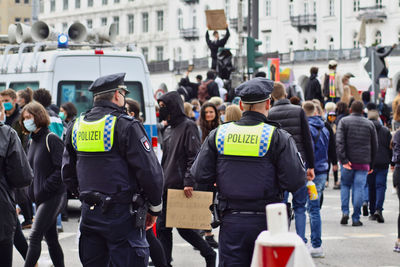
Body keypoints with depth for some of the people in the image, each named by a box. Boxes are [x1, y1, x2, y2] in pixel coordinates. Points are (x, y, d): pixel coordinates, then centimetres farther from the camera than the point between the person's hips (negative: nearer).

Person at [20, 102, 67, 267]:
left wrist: (44, 189, -18)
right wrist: (32, 191, 7)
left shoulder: (51, 139, -12)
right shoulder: (33, 142, 14)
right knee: (51, 239, 11)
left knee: (35, 237, -12)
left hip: (53, 196, -8)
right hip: (40, 198, 8)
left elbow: (62, 169, -18)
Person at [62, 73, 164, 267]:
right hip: (122, 214, -7)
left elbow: (68, 173, 17)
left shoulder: (75, 127, 9)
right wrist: (155, 207, 0)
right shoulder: (126, 126, -12)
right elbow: (149, 171, -12)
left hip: (89, 214, 7)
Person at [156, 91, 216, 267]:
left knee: (183, 227, -3)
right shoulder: (168, 130, 17)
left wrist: (189, 182, -23)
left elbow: (194, 157, -16)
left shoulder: (188, 126, -9)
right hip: (167, 187, 8)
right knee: (162, 227, 6)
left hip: (181, 188, -8)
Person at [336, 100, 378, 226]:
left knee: (345, 185, 16)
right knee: (358, 189, 1)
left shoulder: (344, 121, 1)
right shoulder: (369, 124, 9)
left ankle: (345, 212, 0)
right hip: (363, 163, 1)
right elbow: (375, 146, 12)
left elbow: (339, 142, -11)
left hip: (348, 161, -1)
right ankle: (356, 218, -1)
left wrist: (343, 160, -15)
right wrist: (371, 164, 17)